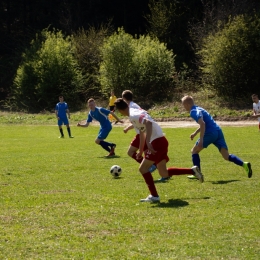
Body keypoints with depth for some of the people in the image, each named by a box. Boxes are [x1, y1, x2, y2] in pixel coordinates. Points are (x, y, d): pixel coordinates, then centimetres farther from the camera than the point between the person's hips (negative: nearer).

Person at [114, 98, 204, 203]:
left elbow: (148, 123, -32)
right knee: (164, 173, 16)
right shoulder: (136, 112, 17)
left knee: (143, 168, -4)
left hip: (157, 142, -10)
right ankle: (193, 171, 20)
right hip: (161, 141, 10)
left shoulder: (133, 115, -15)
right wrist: (141, 151, 34)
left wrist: (148, 142, -36)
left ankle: (154, 196, -3)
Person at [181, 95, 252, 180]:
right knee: (226, 156, 1)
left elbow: (202, 123, -22)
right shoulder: (198, 109, 23)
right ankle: (244, 164, -19)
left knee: (194, 151, 11)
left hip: (210, 133, -8)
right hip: (218, 131, 8)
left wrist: (201, 140, -25)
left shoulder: (193, 112, -6)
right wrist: (195, 133, 44)